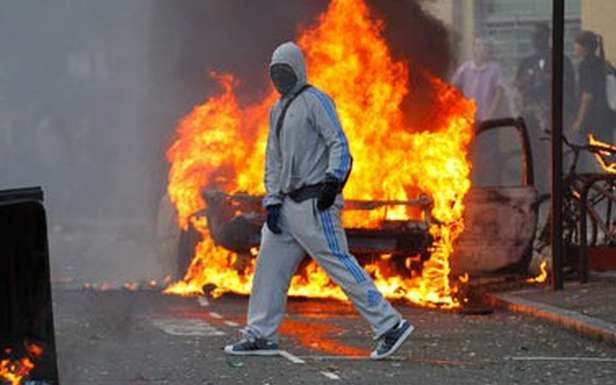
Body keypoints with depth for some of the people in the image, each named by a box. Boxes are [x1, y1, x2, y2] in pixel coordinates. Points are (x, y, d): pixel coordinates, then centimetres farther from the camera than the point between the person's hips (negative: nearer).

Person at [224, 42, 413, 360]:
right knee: (269, 265, 7)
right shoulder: (277, 110, 20)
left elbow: (339, 144, -14)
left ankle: (390, 325, -12)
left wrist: (332, 182, -26)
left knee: (338, 263, -12)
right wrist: (272, 202, 10)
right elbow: (273, 160, 21)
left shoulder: (315, 101, -6)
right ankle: (260, 336, 13)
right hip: (290, 203, 9)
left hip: (316, 202, -9)